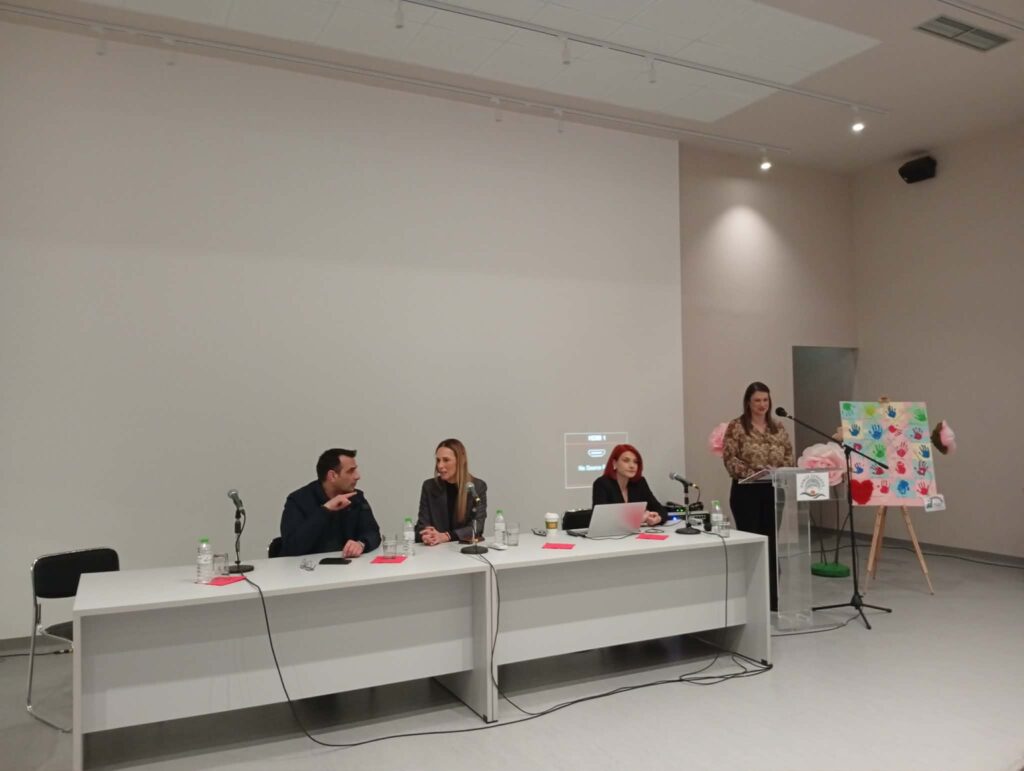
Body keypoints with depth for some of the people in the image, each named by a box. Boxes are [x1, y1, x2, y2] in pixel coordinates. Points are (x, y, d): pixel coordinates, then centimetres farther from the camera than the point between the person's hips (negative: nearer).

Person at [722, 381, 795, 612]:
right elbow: (729, 458, -10)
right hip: (747, 491, -4)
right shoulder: (736, 427, -4)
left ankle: (772, 597, 18)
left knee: (773, 543, 8)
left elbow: (789, 456, 11)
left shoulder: (778, 427, 12)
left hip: (774, 491, 5)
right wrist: (751, 474, -22)